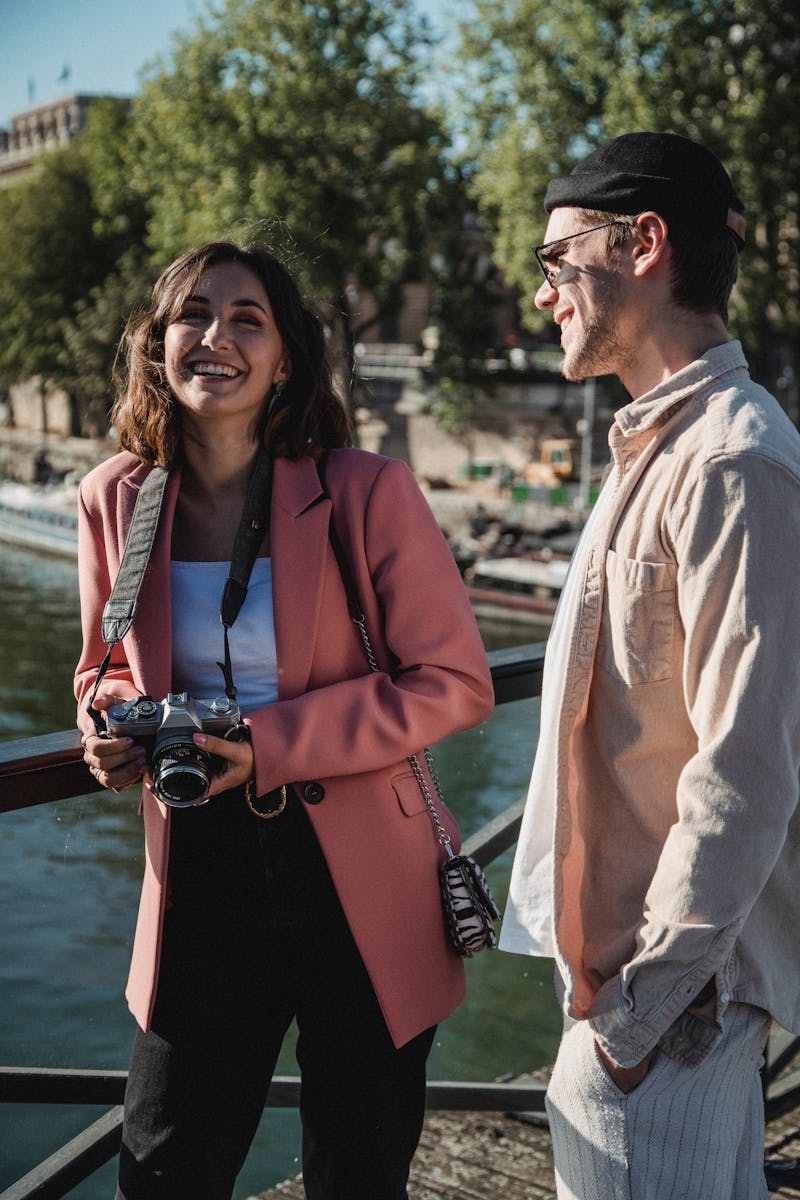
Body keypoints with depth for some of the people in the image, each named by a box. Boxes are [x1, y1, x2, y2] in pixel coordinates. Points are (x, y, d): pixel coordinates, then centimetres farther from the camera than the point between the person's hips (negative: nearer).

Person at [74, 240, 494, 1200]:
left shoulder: (368, 492, -13)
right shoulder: (115, 498, 0)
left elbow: (454, 681, -11)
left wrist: (269, 743, -20)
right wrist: (111, 722, -9)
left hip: (360, 888, -2)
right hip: (200, 878, 3)